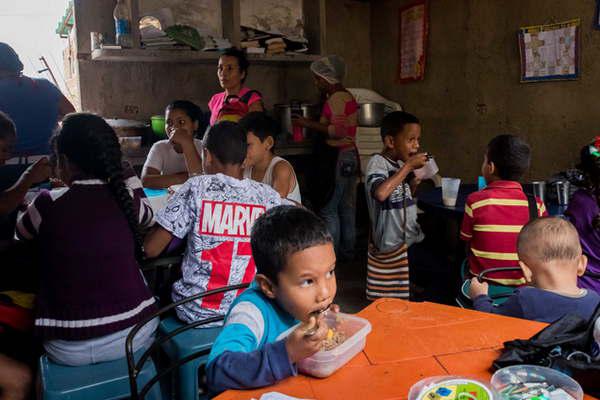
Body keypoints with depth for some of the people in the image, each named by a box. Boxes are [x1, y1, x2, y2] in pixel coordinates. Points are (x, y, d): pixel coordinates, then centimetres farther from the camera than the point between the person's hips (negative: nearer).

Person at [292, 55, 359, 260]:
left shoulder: (335, 99, -15)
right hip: (350, 155, 10)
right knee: (347, 206, 14)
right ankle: (348, 251, 23)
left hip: (338, 157, -10)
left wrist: (309, 124, -18)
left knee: (328, 208, -3)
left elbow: (338, 131, -25)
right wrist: (311, 124, 14)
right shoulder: (347, 96, 15)